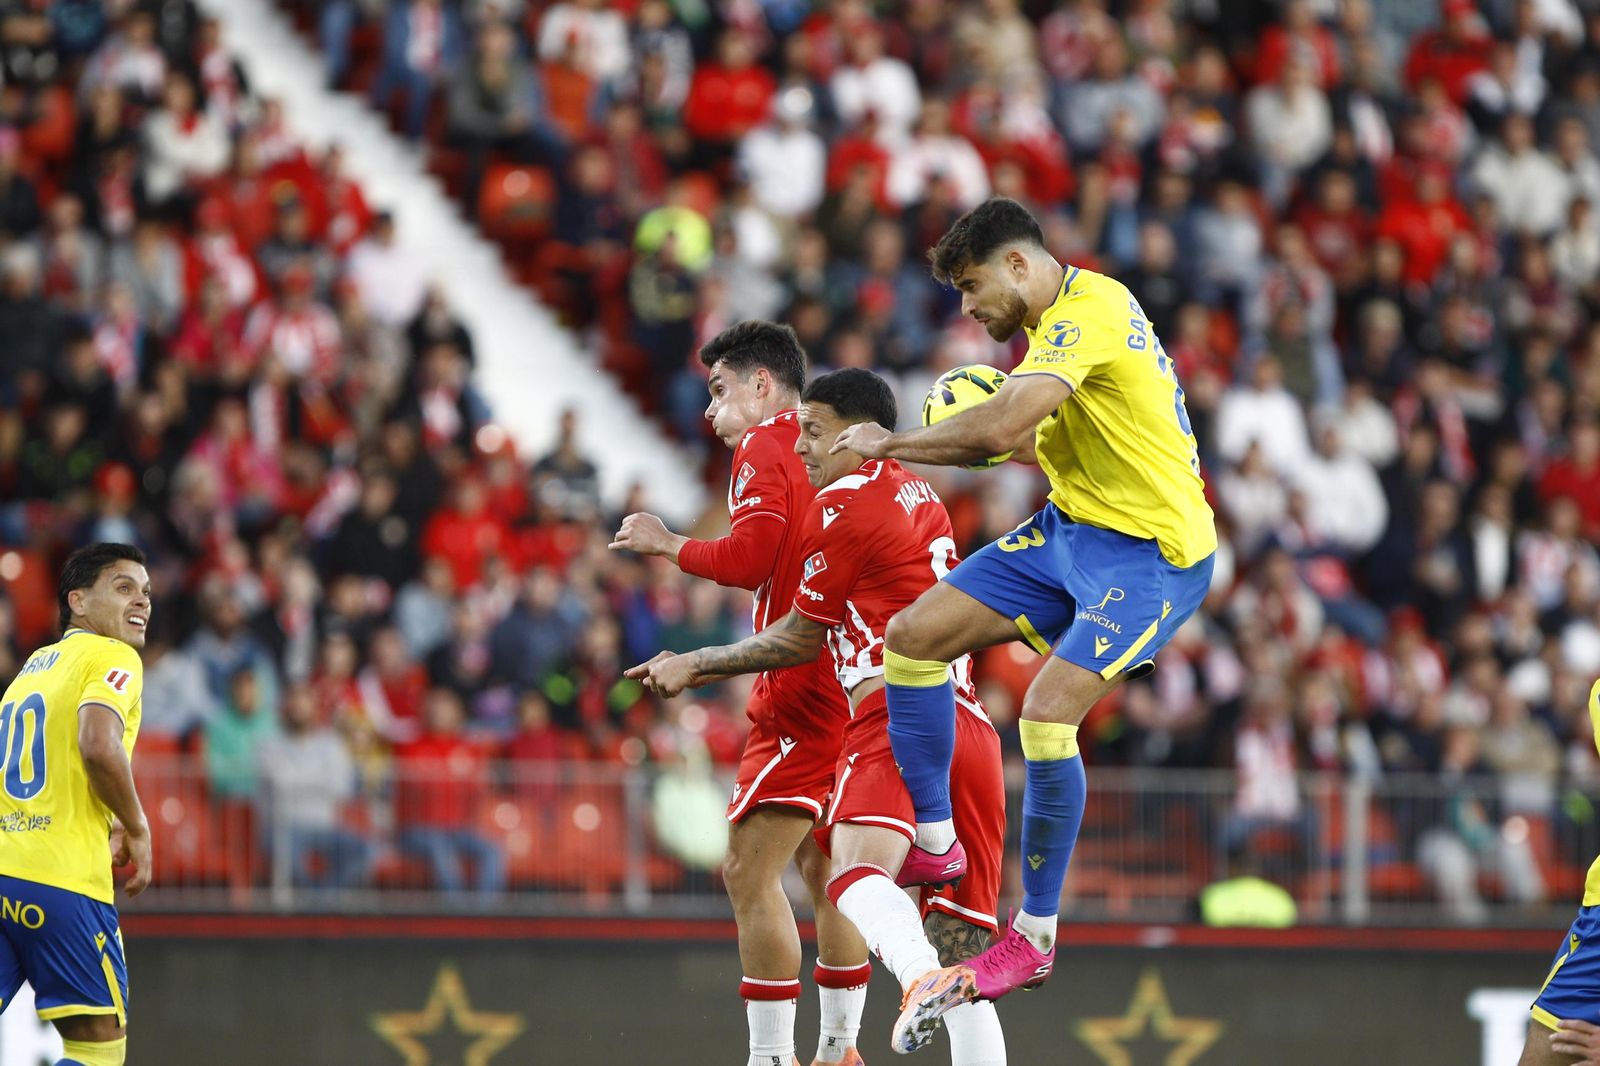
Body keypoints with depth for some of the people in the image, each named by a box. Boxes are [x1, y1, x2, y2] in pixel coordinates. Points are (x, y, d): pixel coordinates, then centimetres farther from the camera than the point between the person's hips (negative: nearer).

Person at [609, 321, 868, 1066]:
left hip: (804, 691, -9)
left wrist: (666, 544, -3)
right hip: (854, 688, 9)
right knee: (823, 870, 18)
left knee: (749, 871, -9)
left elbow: (748, 560, -17)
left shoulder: (764, 448, -6)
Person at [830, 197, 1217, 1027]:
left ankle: (1035, 936, -9)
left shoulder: (1089, 309, -21)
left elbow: (1002, 427, -31)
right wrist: (1023, 442, -1)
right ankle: (934, 847, 14)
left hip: (1150, 552, -10)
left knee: (1047, 714, -23)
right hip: (1072, 528, 10)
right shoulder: (1059, 322, 11)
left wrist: (888, 444, -17)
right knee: (914, 636, 2)